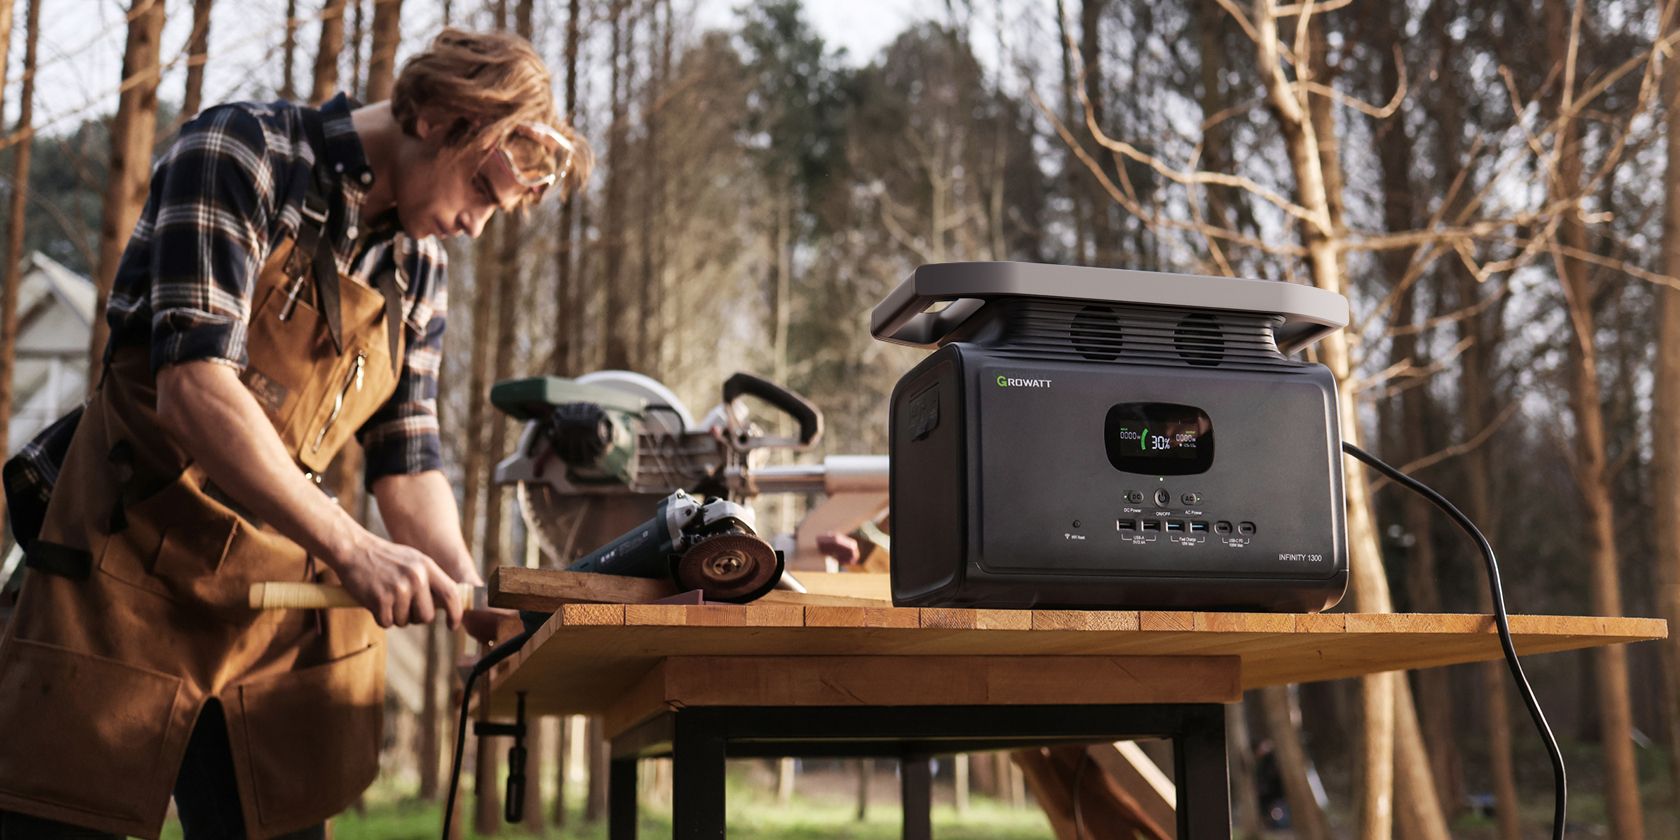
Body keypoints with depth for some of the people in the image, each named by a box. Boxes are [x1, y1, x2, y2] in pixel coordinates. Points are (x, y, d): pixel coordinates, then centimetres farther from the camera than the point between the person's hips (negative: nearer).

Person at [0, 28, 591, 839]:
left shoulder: (418, 268, 9)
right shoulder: (239, 153, -10)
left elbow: (405, 459, 12)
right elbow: (193, 384, -23)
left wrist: (468, 592, -5)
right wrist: (351, 549, -29)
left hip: (278, 592, 6)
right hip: (126, 577, -6)